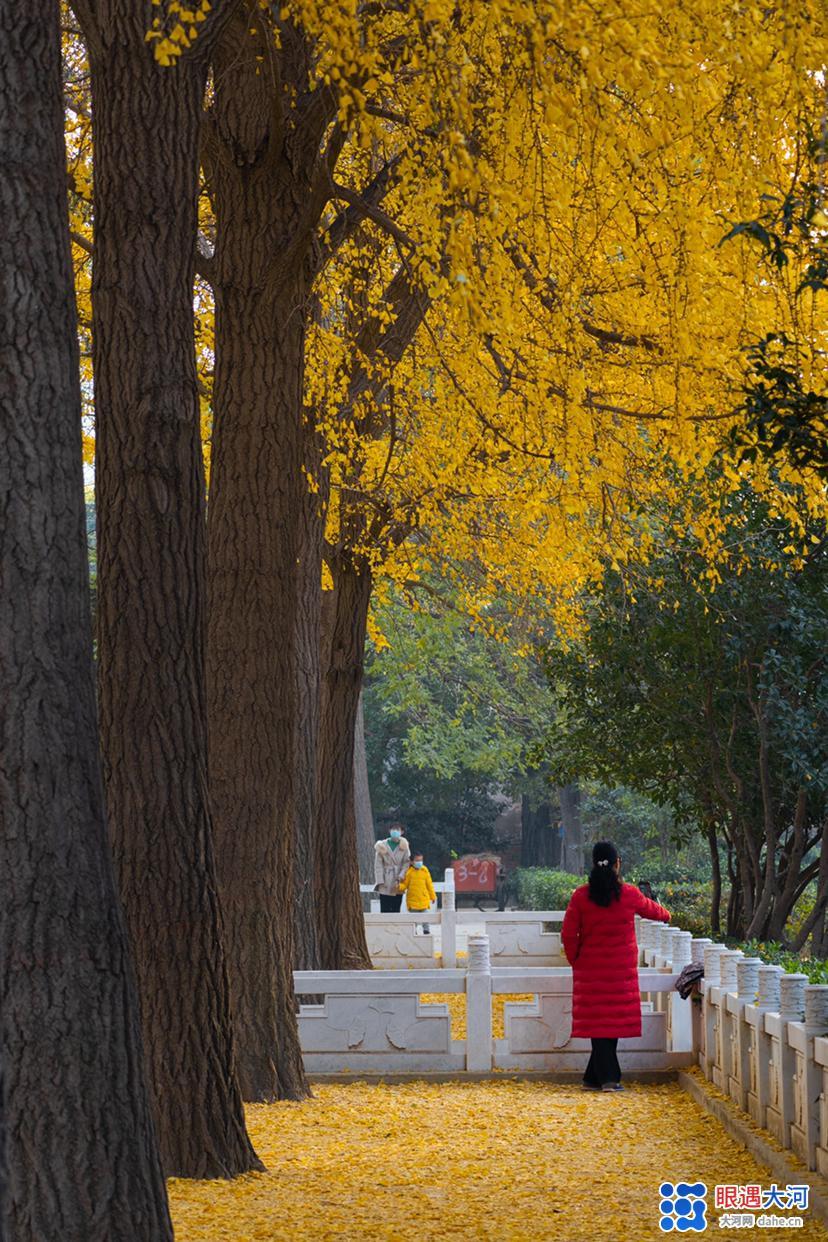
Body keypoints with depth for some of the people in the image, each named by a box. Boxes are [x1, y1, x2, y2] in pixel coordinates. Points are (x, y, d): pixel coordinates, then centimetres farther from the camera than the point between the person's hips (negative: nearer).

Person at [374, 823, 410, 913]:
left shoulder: (404, 846, 4)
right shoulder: (382, 846, 0)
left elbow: (406, 864, 0)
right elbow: (378, 865, -1)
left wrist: (399, 878, -12)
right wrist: (380, 882, -8)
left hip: (398, 885, 2)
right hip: (386, 885, -2)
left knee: (396, 910, 4)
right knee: (385, 910, -4)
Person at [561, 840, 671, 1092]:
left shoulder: (580, 896, -5)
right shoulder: (629, 895, -4)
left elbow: (568, 935, -4)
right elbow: (651, 910, 18)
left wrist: (576, 961, 12)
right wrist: (666, 915, 40)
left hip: (590, 970, 1)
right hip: (622, 970, -1)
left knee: (598, 1021, 4)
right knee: (615, 1019, 6)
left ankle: (606, 1077, 1)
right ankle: (595, 1077, 6)